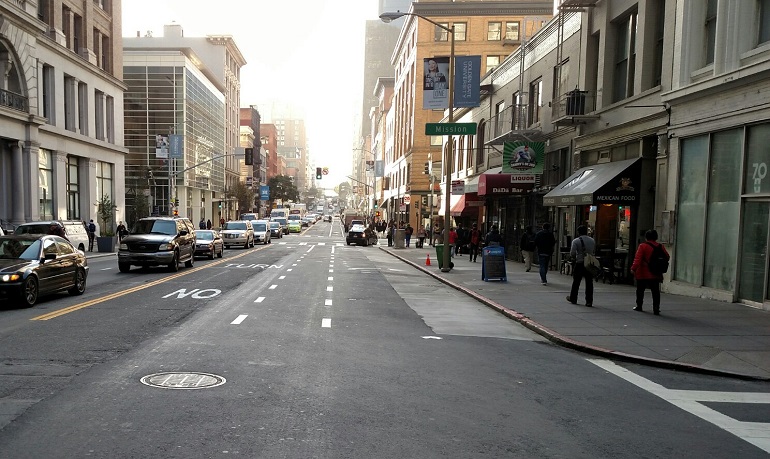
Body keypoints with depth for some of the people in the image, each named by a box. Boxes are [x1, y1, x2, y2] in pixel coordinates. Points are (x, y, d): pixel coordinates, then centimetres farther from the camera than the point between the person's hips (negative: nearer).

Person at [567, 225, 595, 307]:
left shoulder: (576, 241, -9)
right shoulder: (592, 240, 7)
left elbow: (572, 253, -13)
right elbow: (594, 251, 11)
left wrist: (574, 257, 7)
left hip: (580, 264, -3)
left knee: (576, 282, 10)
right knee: (589, 283, 4)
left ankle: (573, 299, 23)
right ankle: (589, 301, 3)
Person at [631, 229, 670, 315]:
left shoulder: (643, 246, -10)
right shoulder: (660, 246, 2)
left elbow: (637, 259, -18)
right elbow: (667, 257, 10)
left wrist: (633, 268, -19)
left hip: (643, 274, -3)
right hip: (656, 274, 3)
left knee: (640, 290, 12)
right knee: (655, 292, 3)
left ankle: (639, 306, 22)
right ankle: (656, 309, -5)